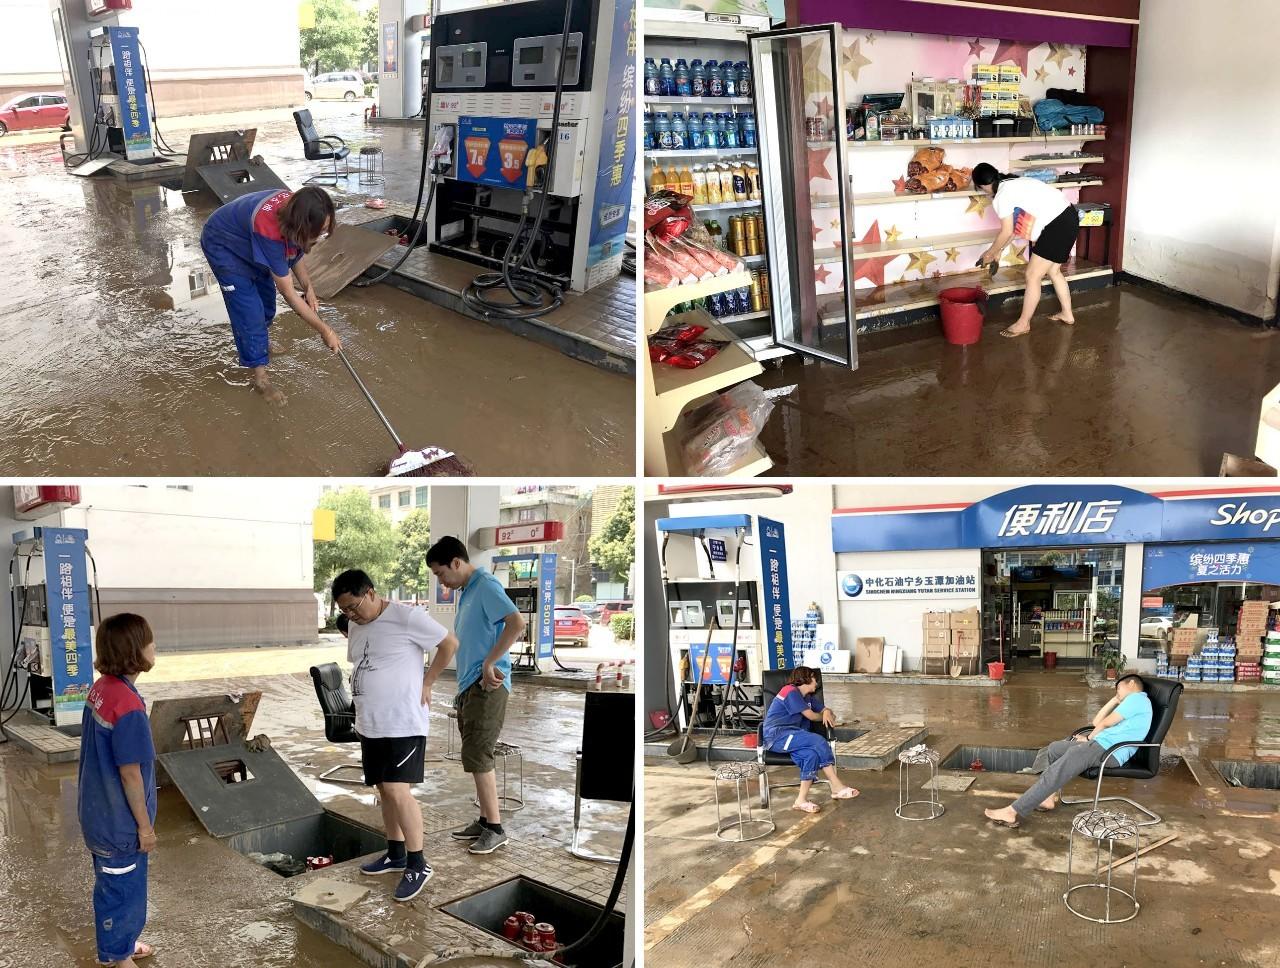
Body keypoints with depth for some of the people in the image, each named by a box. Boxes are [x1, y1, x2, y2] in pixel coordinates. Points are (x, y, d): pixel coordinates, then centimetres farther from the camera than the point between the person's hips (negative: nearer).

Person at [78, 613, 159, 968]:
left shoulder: (100, 689, -3)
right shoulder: (128, 706, -30)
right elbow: (130, 772, -24)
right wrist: (144, 825, -13)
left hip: (100, 812, 9)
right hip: (120, 820, -9)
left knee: (112, 884, 25)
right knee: (122, 889, 10)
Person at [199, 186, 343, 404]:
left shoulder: (294, 208, -24)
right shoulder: (269, 231, -44)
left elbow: (295, 249, -3)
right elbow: (288, 292, -36)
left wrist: (308, 287, -17)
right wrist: (325, 330, -33)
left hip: (245, 237, 8)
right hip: (222, 245, -8)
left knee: (266, 298, 19)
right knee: (249, 310, -11)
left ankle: (258, 344, 47)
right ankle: (258, 373, 3)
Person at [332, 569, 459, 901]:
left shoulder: (406, 616, -16)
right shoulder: (356, 626, 8)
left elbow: (450, 643, -9)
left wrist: (426, 682, -7)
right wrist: (366, 709, 14)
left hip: (404, 723, -8)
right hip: (370, 725, 8)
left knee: (397, 790, -13)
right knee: (385, 790, 14)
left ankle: (418, 864, -4)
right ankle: (395, 854, 27)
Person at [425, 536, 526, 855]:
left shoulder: (486, 585, -13)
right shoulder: (466, 592, 16)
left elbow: (517, 623, -28)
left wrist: (490, 664, -24)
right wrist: (462, 690, 16)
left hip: (486, 686, -9)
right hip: (469, 686, 9)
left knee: (477, 756, -7)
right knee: (476, 757, 13)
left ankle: (495, 828, 1)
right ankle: (485, 820, 22)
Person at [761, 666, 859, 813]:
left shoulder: (808, 697, 20)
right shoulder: (791, 691, -8)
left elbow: (825, 710, 20)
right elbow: (811, 716, -9)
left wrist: (827, 713, -5)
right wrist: (824, 716, 11)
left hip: (790, 736, 8)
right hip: (777, 735, -8)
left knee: (812, 754, -23)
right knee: (818, 741, -24)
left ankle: (802, 799, -23)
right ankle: (837, 787, -16)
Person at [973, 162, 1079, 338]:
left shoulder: (1001, 197, -12)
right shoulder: (1013, 184, 17)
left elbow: (1007, 232, -6)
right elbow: (1014, 227, 23)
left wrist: (991, 253, 10)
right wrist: (1000, 250, 28)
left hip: (1058, 225, -10)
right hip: (1068, 218, 10)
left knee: (1033, 276, -1)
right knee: (1053, 271, 22)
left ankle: (1023, 324, 8)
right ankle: (1067, 314, 34)